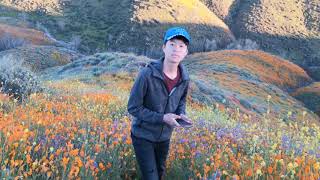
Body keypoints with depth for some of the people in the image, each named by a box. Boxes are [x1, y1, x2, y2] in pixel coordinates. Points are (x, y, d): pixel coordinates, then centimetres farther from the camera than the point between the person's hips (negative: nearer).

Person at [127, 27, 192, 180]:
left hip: (164, 136, 5)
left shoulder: (184, 78, -12)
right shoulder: (147, 74, -29)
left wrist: (181, 114, -13)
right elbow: (133, 107, -22)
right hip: (143, 135, -5)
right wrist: (162, 118, -28)